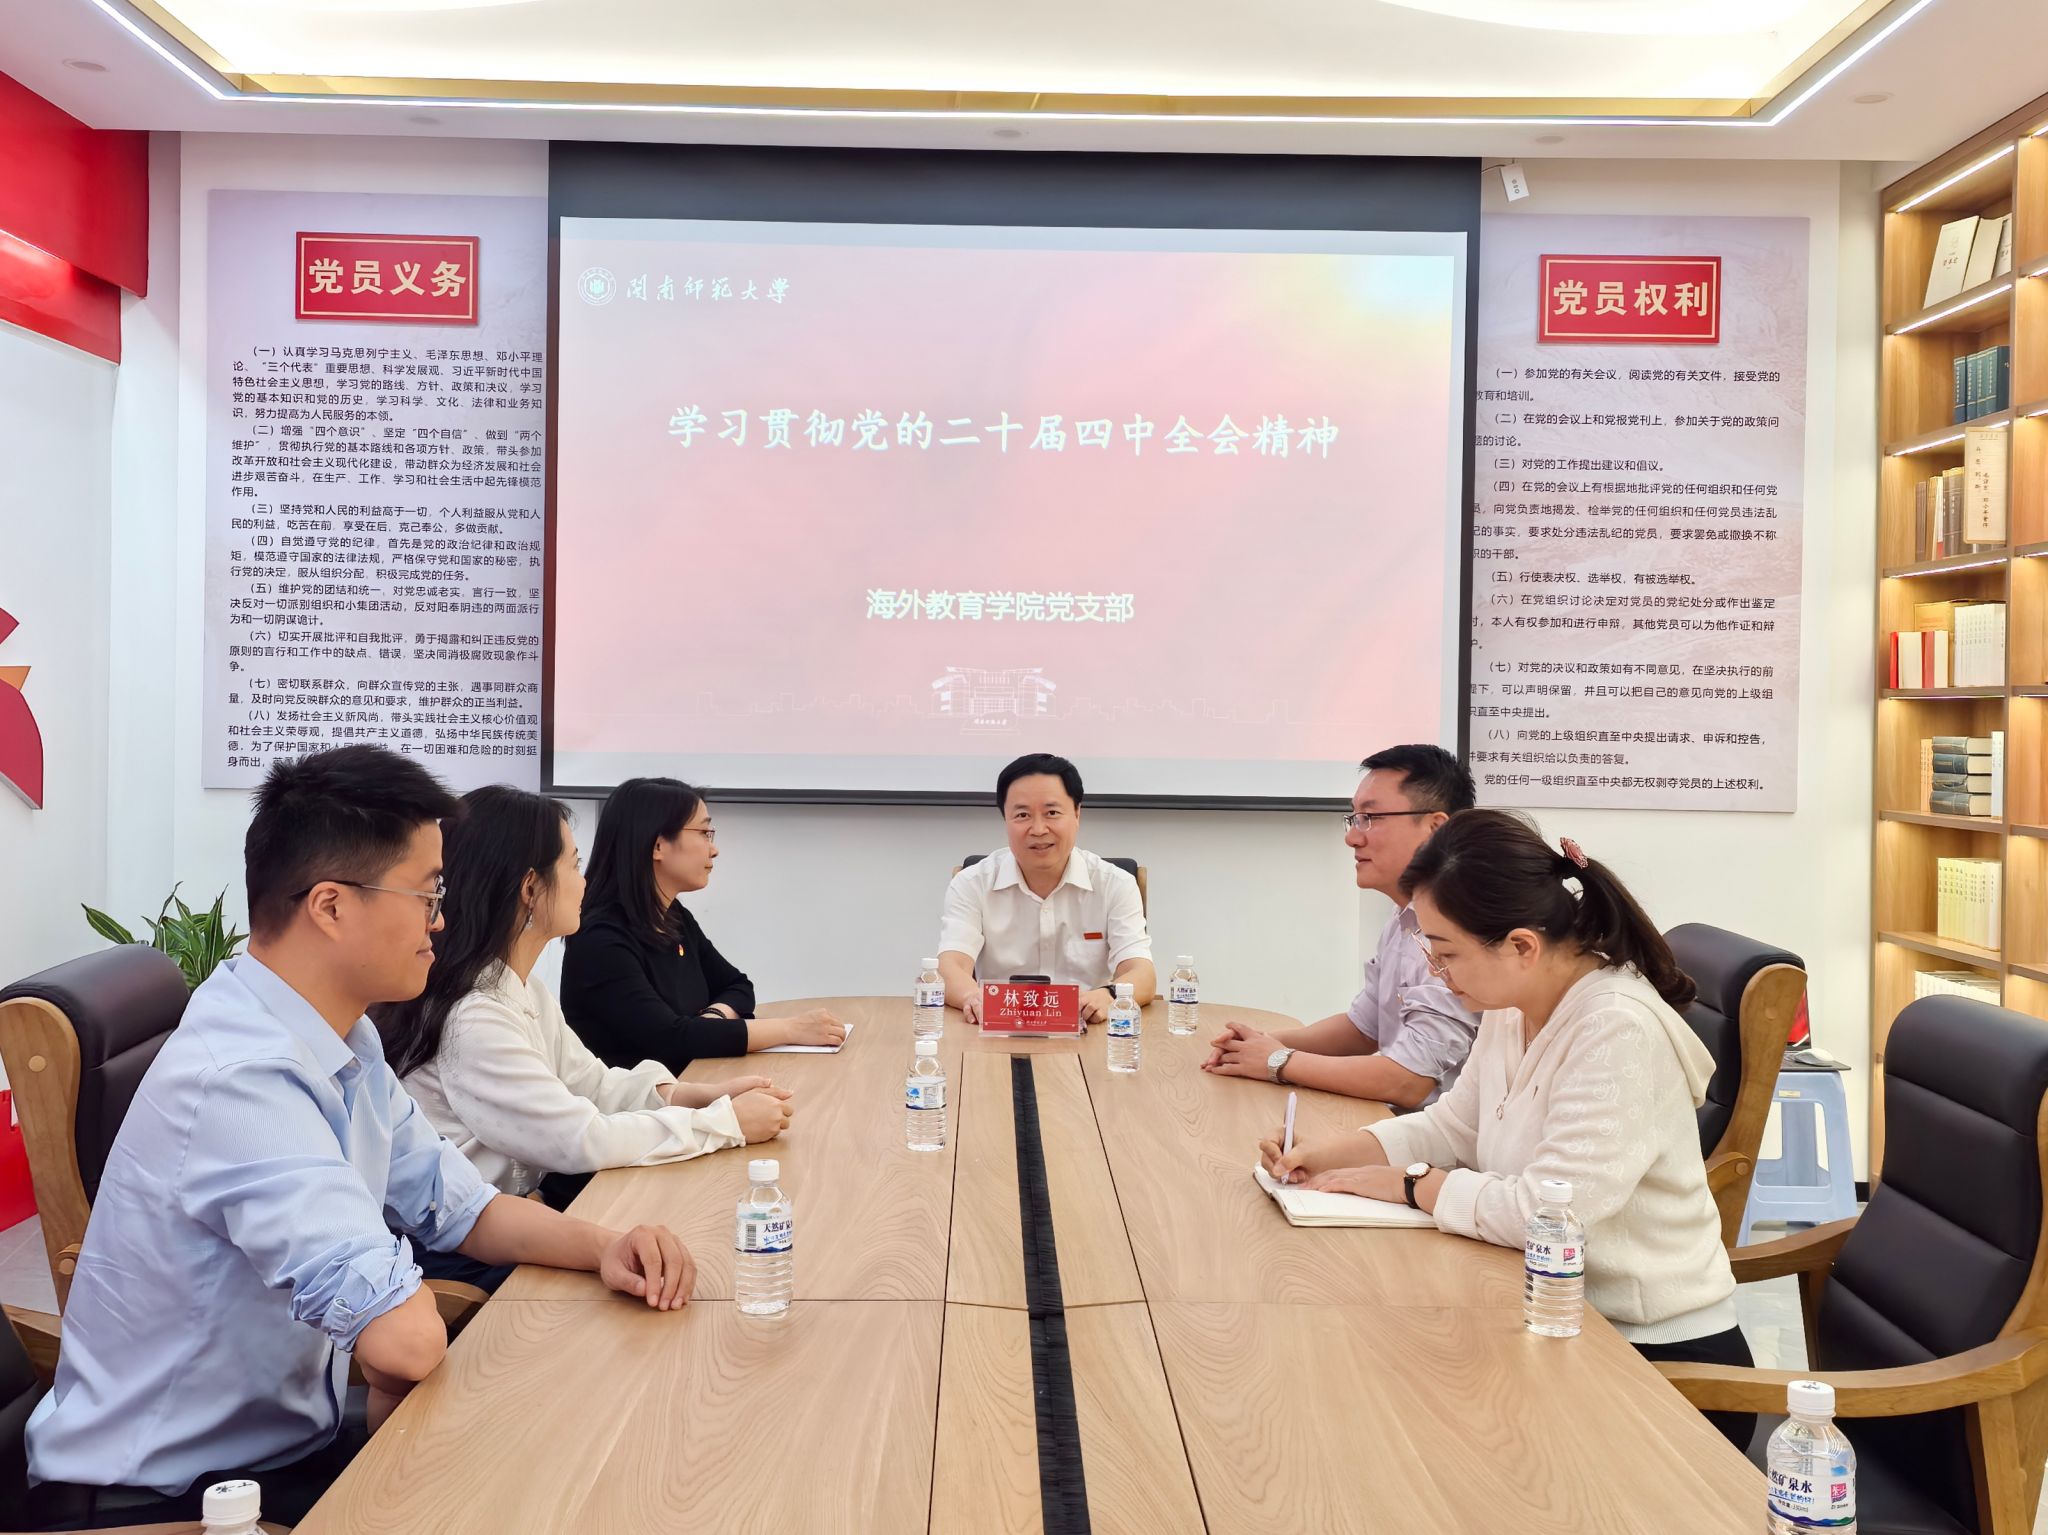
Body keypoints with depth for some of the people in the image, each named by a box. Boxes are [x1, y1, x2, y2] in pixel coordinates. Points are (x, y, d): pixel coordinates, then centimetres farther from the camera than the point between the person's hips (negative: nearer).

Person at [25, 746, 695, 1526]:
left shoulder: (346, 1041, 0)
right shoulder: (239, 1080, -30)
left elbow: (457, 1204, 9)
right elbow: (405, 1338, -35)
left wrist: (600, 1247, -9)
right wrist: (387, 1416, -13)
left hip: (285, 1436, 8)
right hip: (166, 1493, -8)